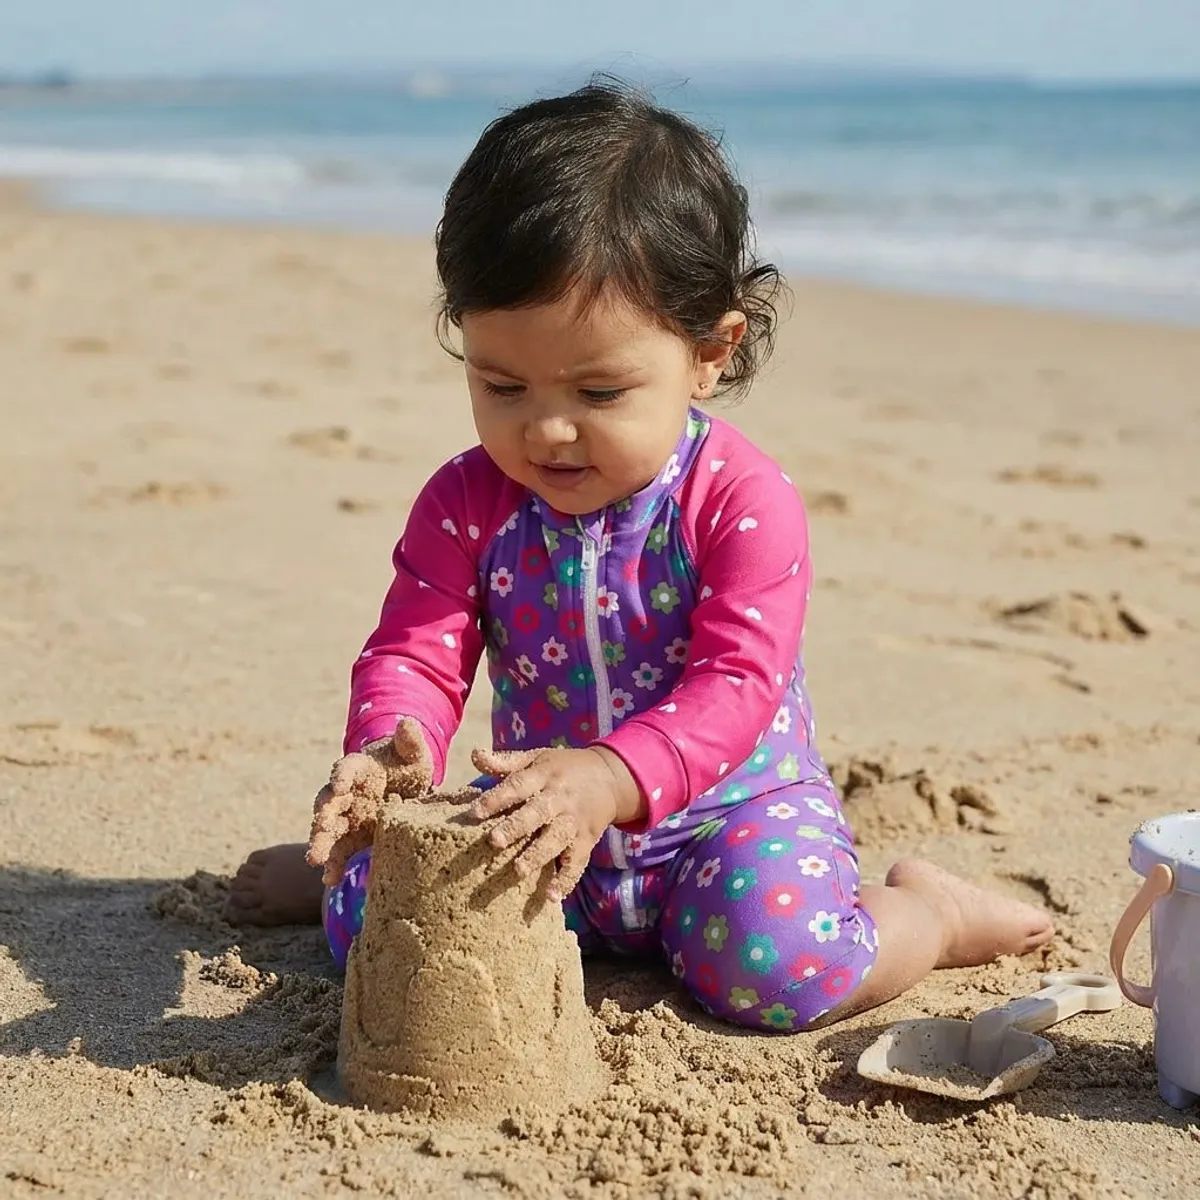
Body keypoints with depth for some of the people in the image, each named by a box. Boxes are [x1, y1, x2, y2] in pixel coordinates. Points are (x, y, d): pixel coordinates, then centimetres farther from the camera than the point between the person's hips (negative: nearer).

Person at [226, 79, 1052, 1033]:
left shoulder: (746, 503, -18)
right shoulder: (467, 504, -7)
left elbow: (734, 688, -26)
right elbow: (414, 653, -11)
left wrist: (608, 779, -45)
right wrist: (391, 754, -36)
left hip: (730, 806, -3)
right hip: (545, 823, 3)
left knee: (782, 959, -31)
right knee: (374, 918, -14)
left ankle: (931, 913, 3)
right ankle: (346, 865, 25)